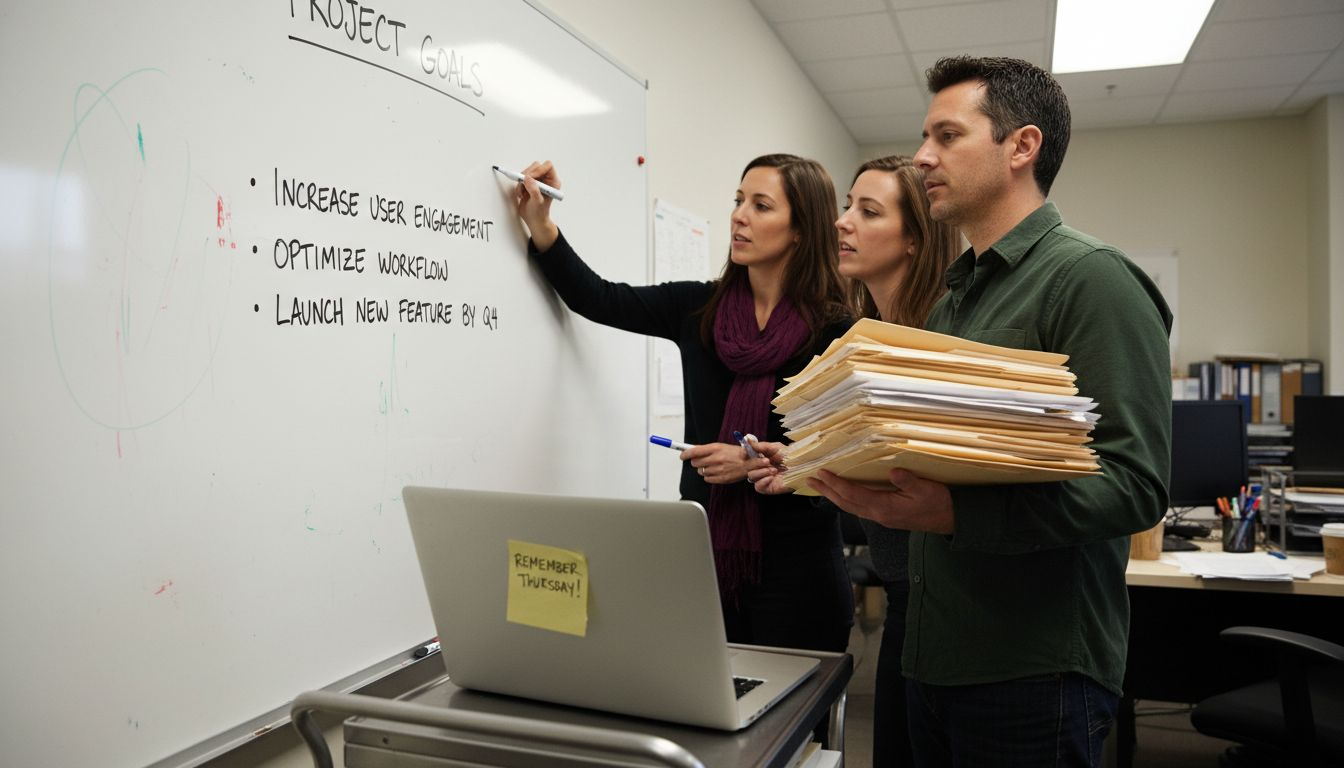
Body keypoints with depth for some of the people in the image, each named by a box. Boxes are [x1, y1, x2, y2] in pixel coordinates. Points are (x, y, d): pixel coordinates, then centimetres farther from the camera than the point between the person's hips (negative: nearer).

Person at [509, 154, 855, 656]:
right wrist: (539, 225, 1)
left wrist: (755, 464, -18)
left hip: (794, 568, -3)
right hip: (703, 553, 4)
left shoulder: (835, 333, -9)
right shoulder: (699, 309, 2)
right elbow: (595, 299, 10)